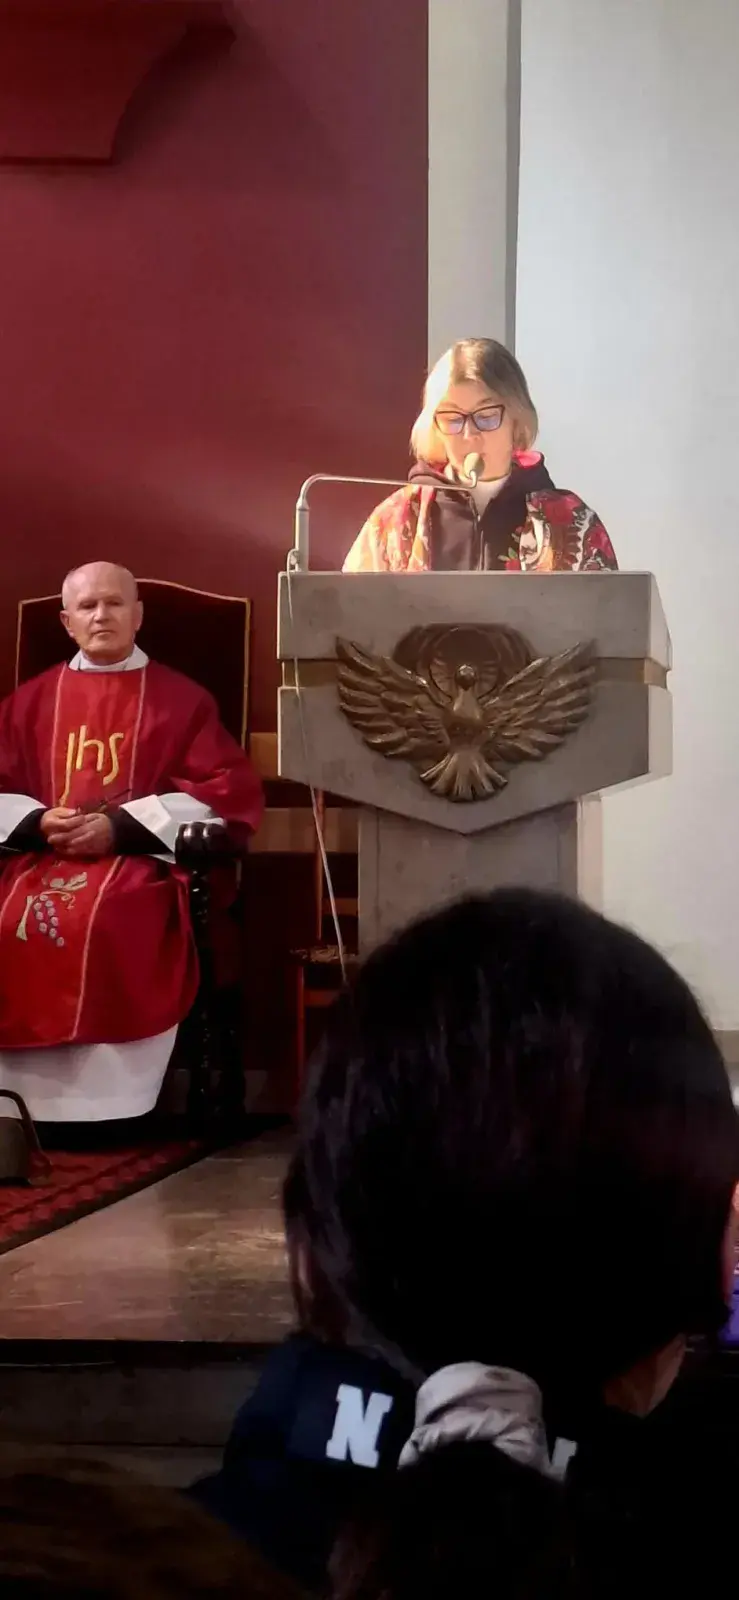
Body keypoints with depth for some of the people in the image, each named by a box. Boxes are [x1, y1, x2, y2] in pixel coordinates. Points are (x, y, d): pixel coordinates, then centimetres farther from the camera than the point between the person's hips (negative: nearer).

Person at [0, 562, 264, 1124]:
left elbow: (229, 790, -2)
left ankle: (103, 1097, -30)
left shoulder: (181, 699, 8)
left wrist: (120, 827, -12)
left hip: (139, 856, -3)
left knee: (102, 924, -36)